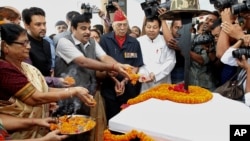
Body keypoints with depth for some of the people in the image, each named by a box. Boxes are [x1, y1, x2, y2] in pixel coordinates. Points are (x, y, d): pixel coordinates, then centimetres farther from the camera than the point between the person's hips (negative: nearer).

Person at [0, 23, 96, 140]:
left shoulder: (28, 68, 7)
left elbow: (45, 90, 3)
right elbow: (36, 98, -21)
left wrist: (77, 91, -7)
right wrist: (74, 91, -16)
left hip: (40, 128, 7)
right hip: (21, 133, -7)